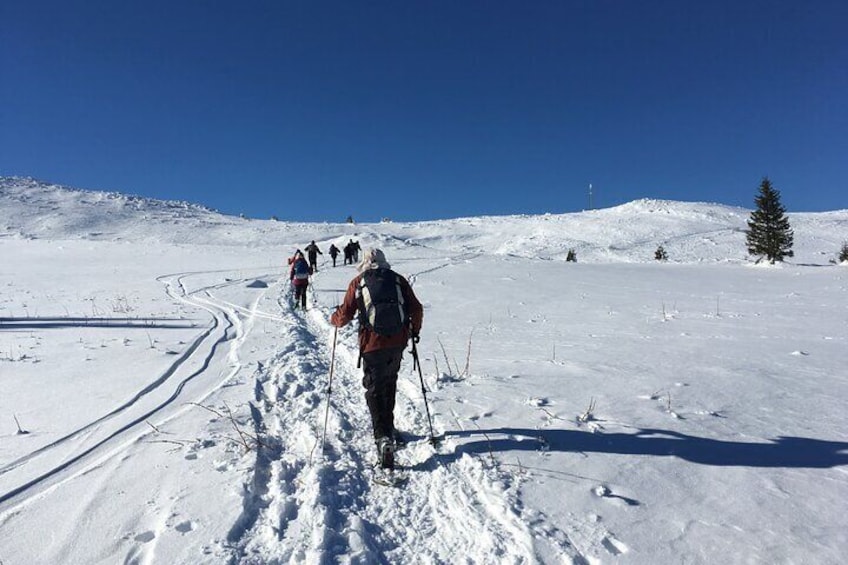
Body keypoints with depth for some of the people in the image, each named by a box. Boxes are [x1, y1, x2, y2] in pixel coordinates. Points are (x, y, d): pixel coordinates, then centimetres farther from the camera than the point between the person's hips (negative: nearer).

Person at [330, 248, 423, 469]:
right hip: (397, 343, 3)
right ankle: (388, 427, 38)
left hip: (373, 345, -3)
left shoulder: (358, 283, 1)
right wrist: (415, 331, 23)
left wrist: (333, 318, 22)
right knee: (389, 384, 23)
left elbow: (344, 316, -1)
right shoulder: (398, 280, 7)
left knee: (375, 391, 5)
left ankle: (383, 437, -10)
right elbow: (416, 309, 6)